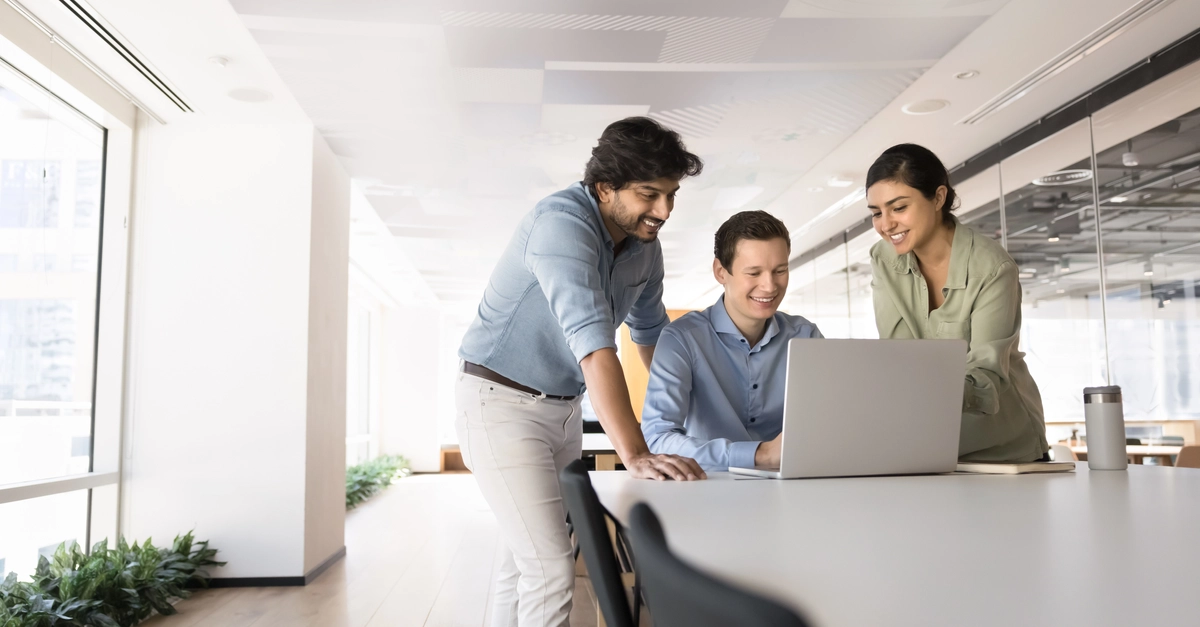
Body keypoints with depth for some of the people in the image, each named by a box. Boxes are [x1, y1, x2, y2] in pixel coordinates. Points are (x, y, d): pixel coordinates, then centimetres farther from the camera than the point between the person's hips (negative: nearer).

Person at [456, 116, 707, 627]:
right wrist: (635, 456, -42)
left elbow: (650, 332, 17)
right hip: (501, 401, -8)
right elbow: (593, 344, -36)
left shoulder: (645, 245, 1)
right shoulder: (562, 223, -25)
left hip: (563, 408, 8)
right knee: (551, 572, -14)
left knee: (525, 561, 15)